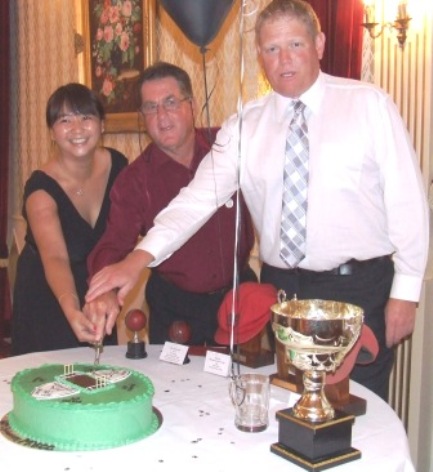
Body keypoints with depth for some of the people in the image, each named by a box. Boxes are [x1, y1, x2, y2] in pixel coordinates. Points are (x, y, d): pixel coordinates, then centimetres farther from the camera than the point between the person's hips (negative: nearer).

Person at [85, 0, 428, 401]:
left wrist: (405, 291, -5)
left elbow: (406, 199, -2)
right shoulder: (246, 126, 4)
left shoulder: (369, 105, -2)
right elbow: (200, 196, -4)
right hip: (281, 289, 2)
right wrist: (137, 259, -17)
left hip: (360, 290, -2)